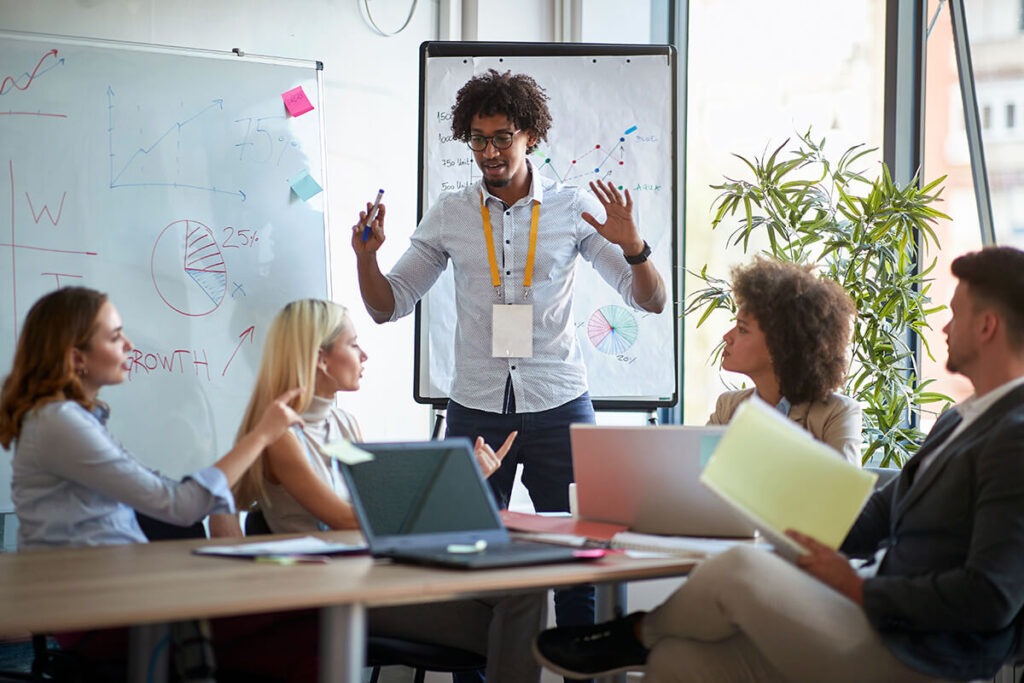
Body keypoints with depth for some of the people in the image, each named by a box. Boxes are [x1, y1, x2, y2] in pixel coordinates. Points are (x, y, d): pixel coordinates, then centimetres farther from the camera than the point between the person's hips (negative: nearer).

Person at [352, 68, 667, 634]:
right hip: (476, 411, 1)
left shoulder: (574, 207, 1)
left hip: (559, 406, -1)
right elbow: (388, 307, 11)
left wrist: (631, 246, -19)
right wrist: (366, 256, -8)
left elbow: (651, 301, 1)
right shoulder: (449, 215, 6)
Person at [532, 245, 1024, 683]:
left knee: (741, 569, -23)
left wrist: (859, 589, -14)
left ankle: (638, 634, 6)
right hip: (878, 617, 10)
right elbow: (876, 517, 22)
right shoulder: (958, 422, 20)